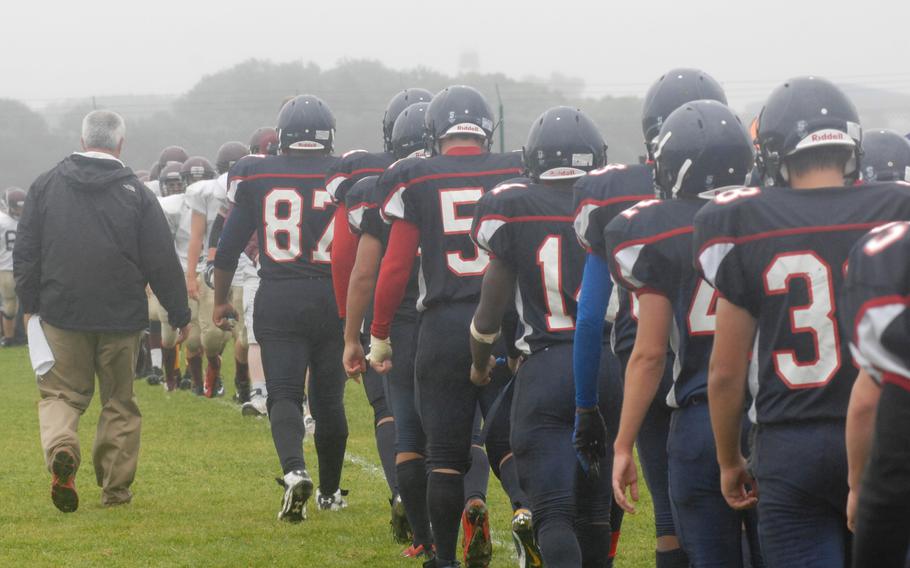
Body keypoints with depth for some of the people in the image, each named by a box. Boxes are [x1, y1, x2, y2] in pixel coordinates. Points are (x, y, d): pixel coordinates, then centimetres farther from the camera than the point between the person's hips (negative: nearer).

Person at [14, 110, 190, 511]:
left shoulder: (47, 185, 1)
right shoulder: (135, 192, -3)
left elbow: (25, 253, 4)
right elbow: (162, 261, -1)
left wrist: (30, 305, 14)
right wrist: (179, 313, 7)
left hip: (61, 312, 1)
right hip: (121, 314, 0)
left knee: (62, 391, 9)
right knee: (119, 401, 11)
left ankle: (61, 449, -20)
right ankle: (116, 487, 12)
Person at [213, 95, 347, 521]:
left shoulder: (257, 176, 1)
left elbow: (229, 247, 5)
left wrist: (221, 301, 18)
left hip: (278, 299, -1)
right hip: (333, 300, 1)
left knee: (285, 394, -2)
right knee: (329, 398, 13)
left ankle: (294, 470, -27)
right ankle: (330, 492, 23)